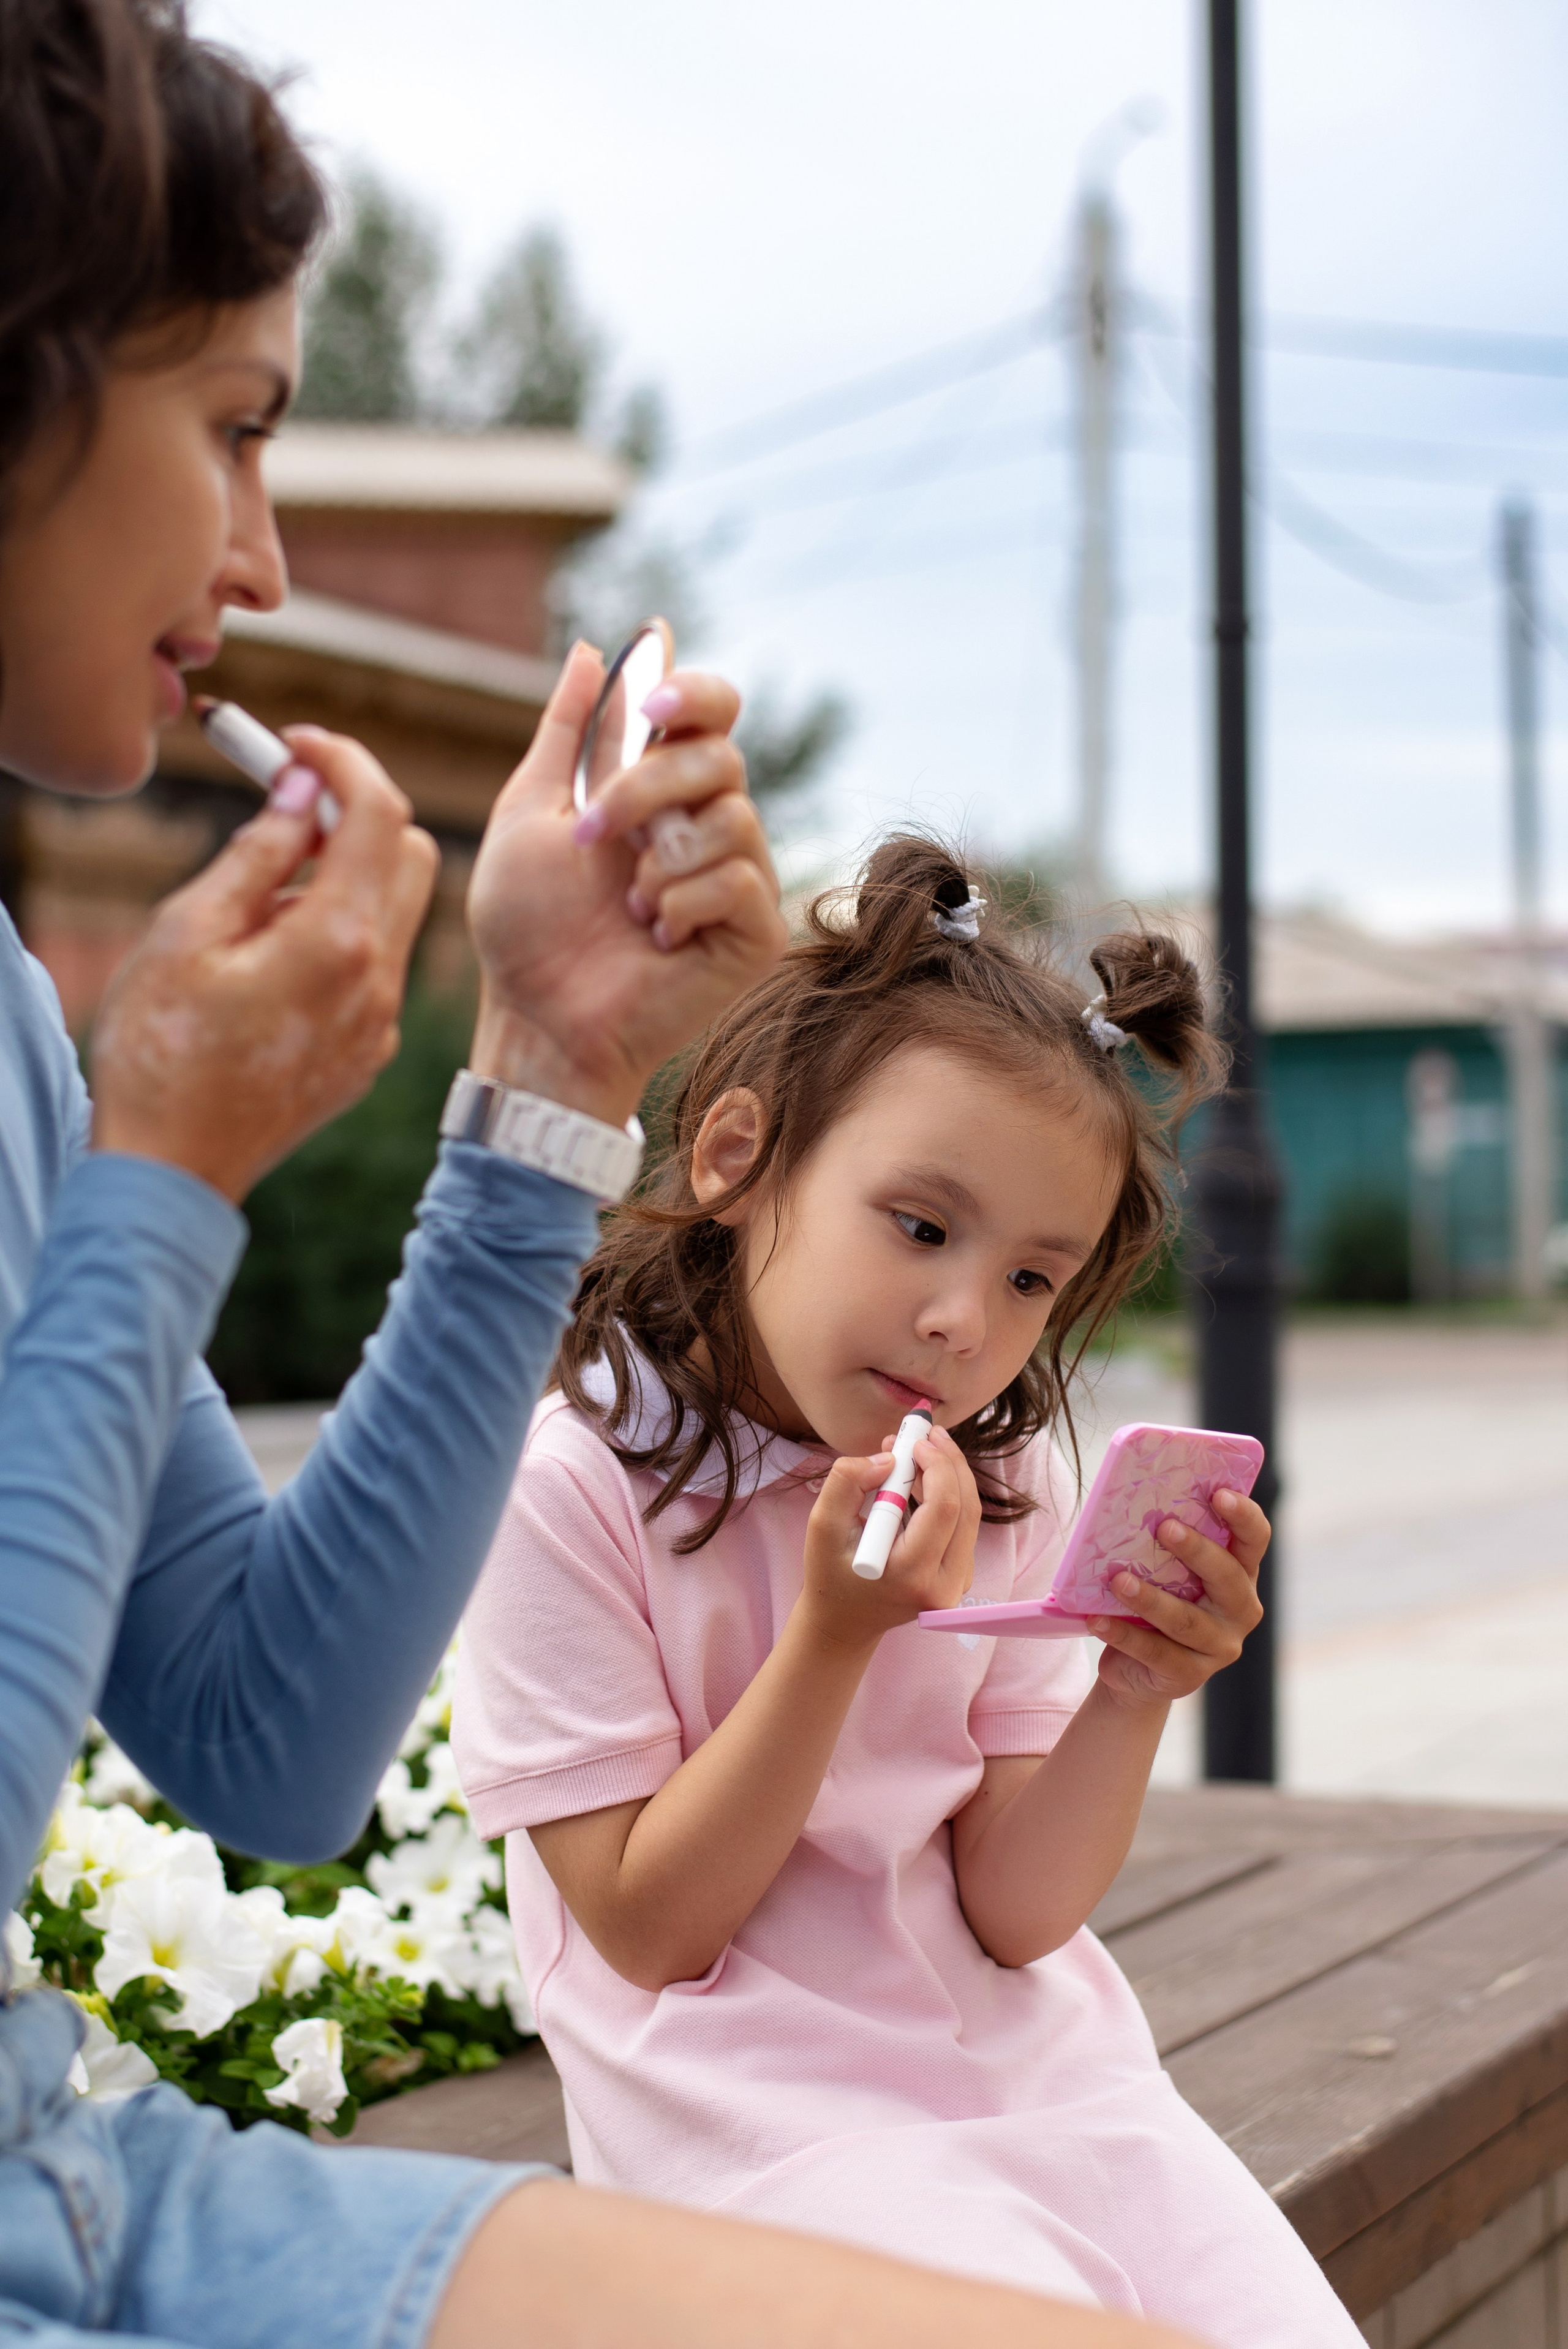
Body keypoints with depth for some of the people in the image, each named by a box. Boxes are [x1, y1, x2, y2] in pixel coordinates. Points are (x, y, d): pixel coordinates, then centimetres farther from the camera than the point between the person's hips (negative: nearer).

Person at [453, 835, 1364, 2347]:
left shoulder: (1007, 1494, 3)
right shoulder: (568, 1490, -14)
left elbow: (1012, 1910, 0)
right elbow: (650, 1927, -12)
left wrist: (1134, 1695, -18)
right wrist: (836, 1631, -23)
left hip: (1035, 2069, 5)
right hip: (765, 2103, -5)